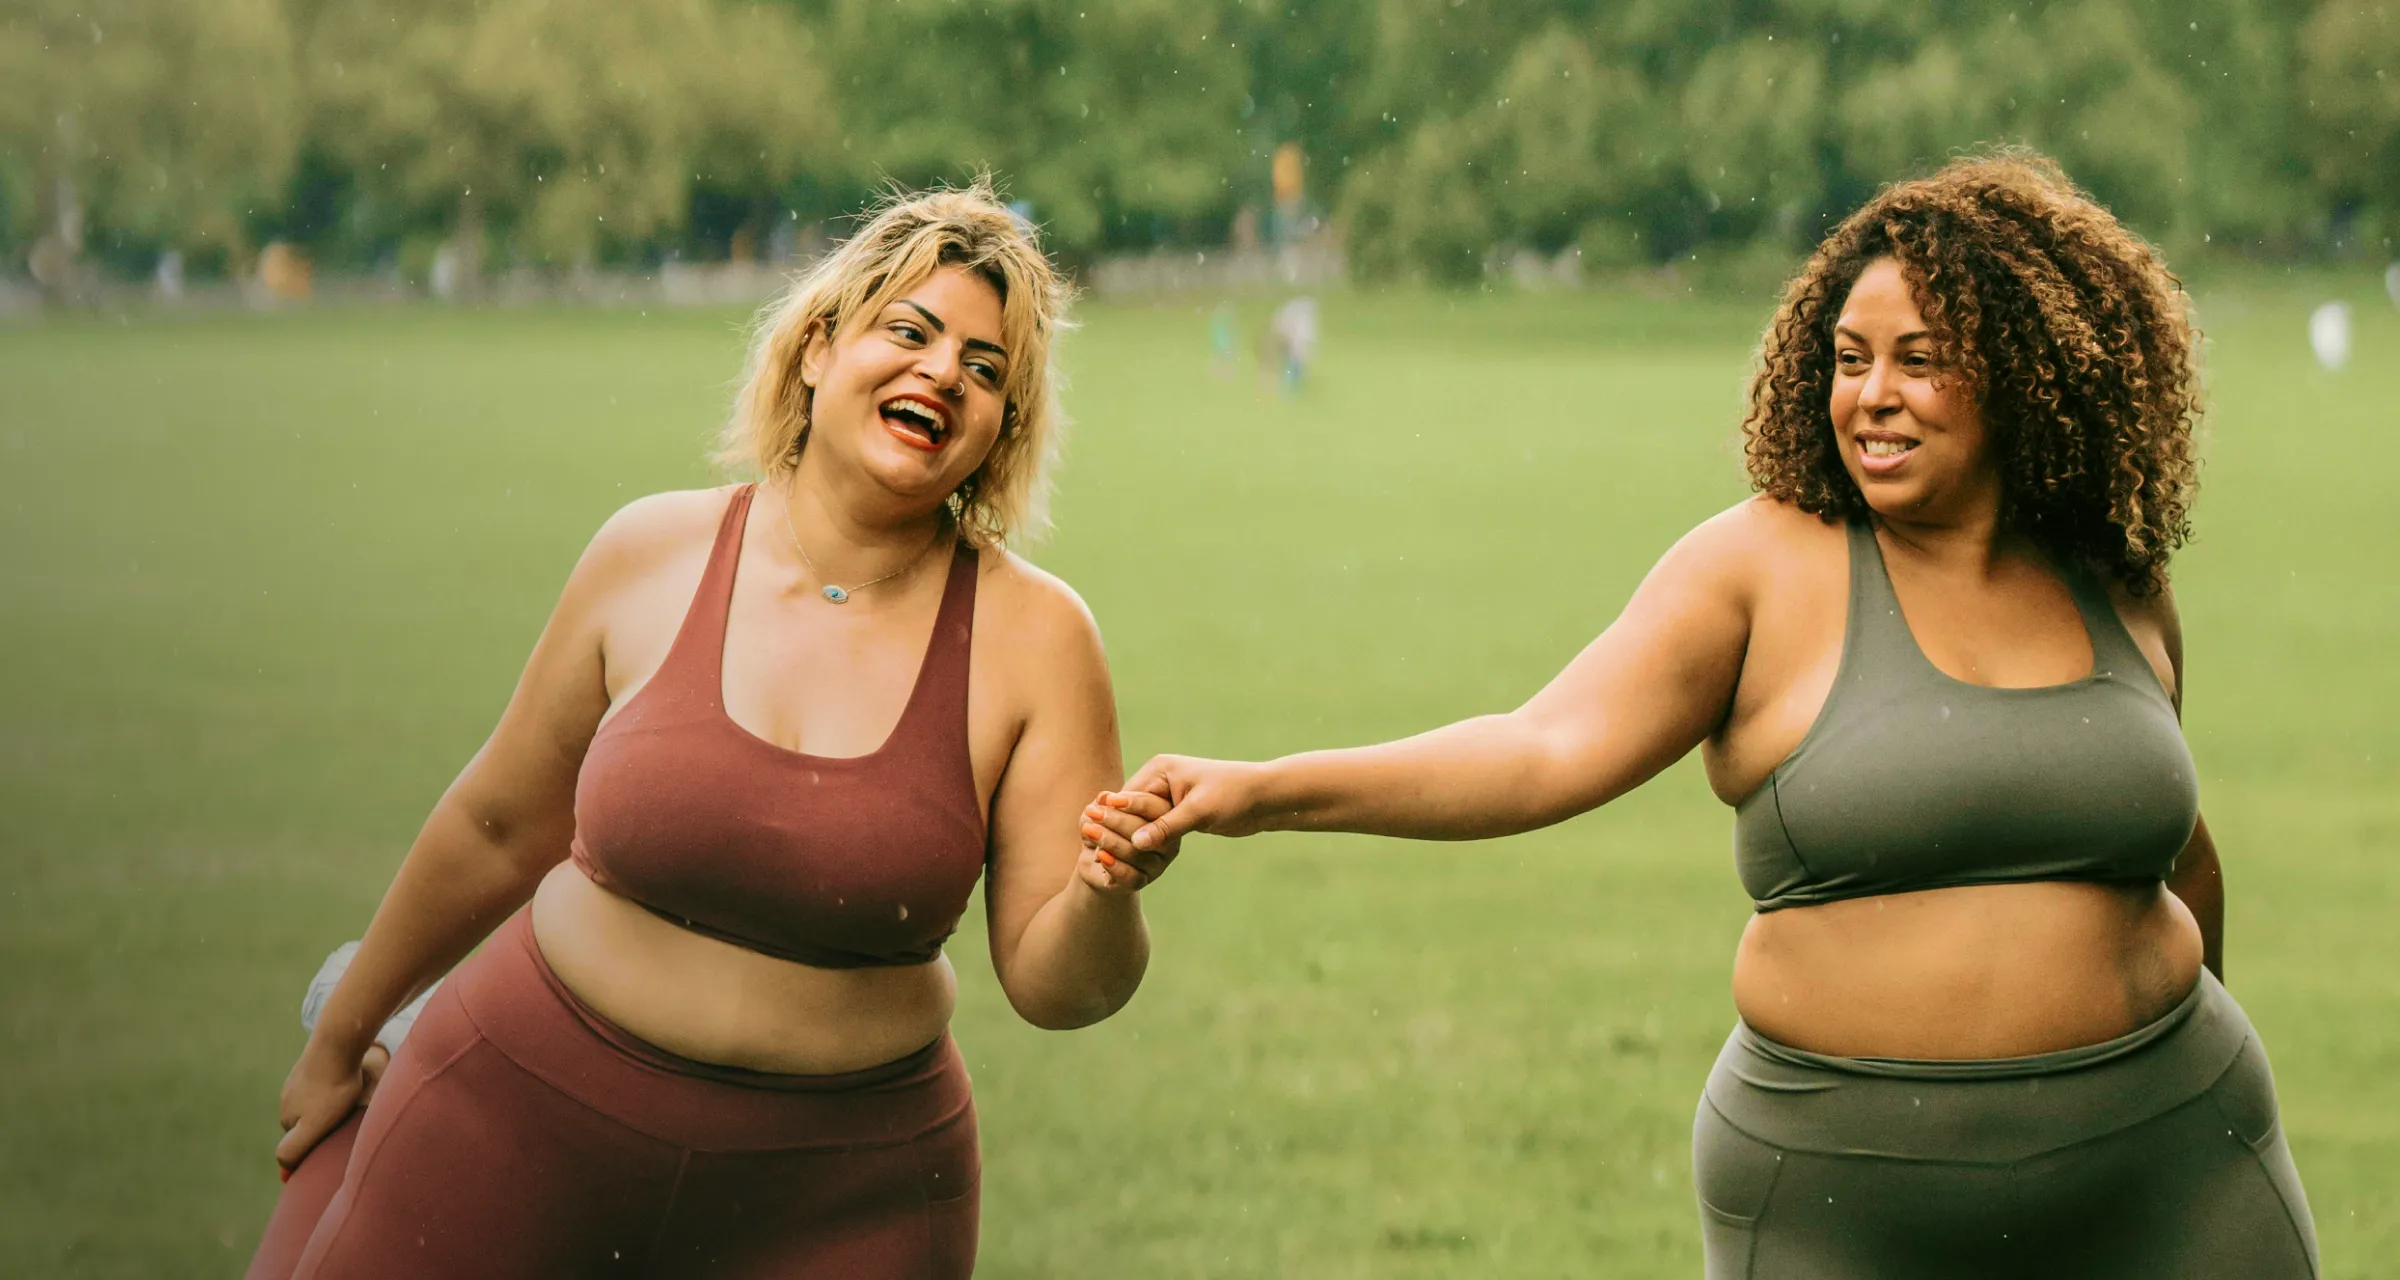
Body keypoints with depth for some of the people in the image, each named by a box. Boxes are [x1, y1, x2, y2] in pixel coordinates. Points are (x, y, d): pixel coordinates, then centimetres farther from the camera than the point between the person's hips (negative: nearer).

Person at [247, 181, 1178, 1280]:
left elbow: (1054, 986, -6)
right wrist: (339, 1041, 17)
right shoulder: (654, 557, -5)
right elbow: (498, 827, 7)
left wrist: (1106, 899, -29)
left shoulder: (1033, 639, -9)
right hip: (529, 1124, 1)